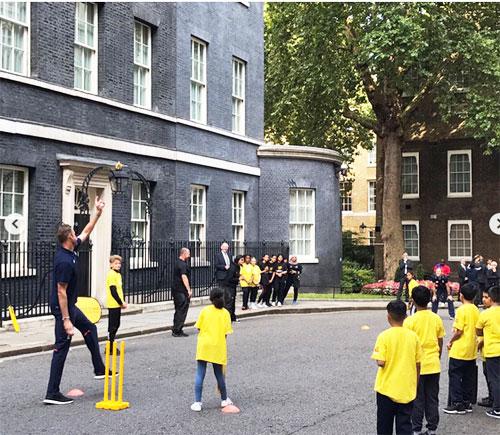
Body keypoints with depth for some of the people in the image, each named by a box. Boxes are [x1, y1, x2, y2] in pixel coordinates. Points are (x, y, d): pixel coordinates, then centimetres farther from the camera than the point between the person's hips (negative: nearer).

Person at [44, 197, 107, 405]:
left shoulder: (70, 250, 1)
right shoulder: (65, 261, -26)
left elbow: (86, 232, 17)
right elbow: (61, 292, -27)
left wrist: (98, 213, 17)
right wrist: (65, 320, -27)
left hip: (70, 305, 11)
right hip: (62, 307, -11)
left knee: (90, 328, 23)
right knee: (62, 347, -6)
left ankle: (99, 369, 34)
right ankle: (52, 394, -2)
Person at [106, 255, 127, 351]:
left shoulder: (118, 274, 14)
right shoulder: (111, 274, -15)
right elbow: (113, 291, -19)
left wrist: (123, 302, 8)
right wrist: (121, 303, -15)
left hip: (117, 304, 9)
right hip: (113, 304, -9)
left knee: (116, 325, 15)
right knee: (112, 326, -3)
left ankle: (111, 346, 23)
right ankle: (110, 347, 3)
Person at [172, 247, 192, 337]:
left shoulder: (177, 262, 16)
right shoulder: (182, 264, -15)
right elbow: (184, 277, -24)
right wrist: (189, 290, -25)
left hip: (176, 289, 10)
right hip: (181, 291, -10)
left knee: (179, 310, 15)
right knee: (182, 310, -5)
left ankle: (176, 330, 19)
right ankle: (177, 331, -3)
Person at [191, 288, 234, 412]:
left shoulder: (205, 310, -2)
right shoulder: (225, 313, -1)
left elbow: (199, 328, 0)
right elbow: (226, 333, -4)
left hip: (203, 347, -1)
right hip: (218, 347, 1)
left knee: (200, 375, 3)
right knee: (219, 374, 15)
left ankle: (197, 402, 0)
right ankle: (224, 400, 28)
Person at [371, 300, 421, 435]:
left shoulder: (384, 336, -13)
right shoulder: (413, 336, -2)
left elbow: (380, 362, -18)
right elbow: (418, 364, 3)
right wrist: (416, 383, 16)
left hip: (387, 387, -2)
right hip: (407, 389, 3)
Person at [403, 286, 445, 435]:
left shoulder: (409, 321, -14)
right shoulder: (437, 319, -1)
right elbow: (440, 344, 6)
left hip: (416, 367, -3)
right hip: (433, 366, 4)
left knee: (417, 400, 6)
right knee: (432, 399, 12)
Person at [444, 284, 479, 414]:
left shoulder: (461, 309, -15)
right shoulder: (476, 310, 6)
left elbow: (459, 331, -17)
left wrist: (451, 342, -4)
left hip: (459, 350, -7)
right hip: (472, 351, 7)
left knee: (455, 376, 1)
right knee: (468, 378, 13)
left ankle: (457, 404, 1)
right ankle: (467, 403, 18)